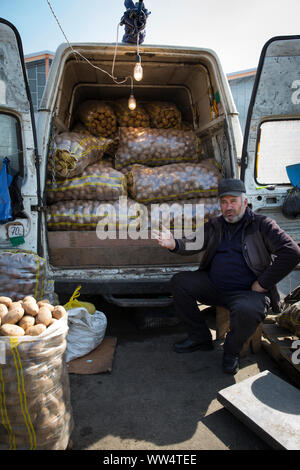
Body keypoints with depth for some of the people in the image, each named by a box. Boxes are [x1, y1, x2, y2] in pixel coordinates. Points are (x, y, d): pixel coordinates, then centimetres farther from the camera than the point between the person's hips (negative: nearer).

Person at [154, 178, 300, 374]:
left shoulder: (261, 224, -4)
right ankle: (200, 337, 5)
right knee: (179, 282, -7)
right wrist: (173, 244, -24)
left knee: (247, 311, -36)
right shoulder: (215, 225, 10)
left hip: (247, 291, -5)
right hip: (213, 286, 5)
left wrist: (263, 284, -14)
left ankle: (232, 350, -1)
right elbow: (194, 243, 1)